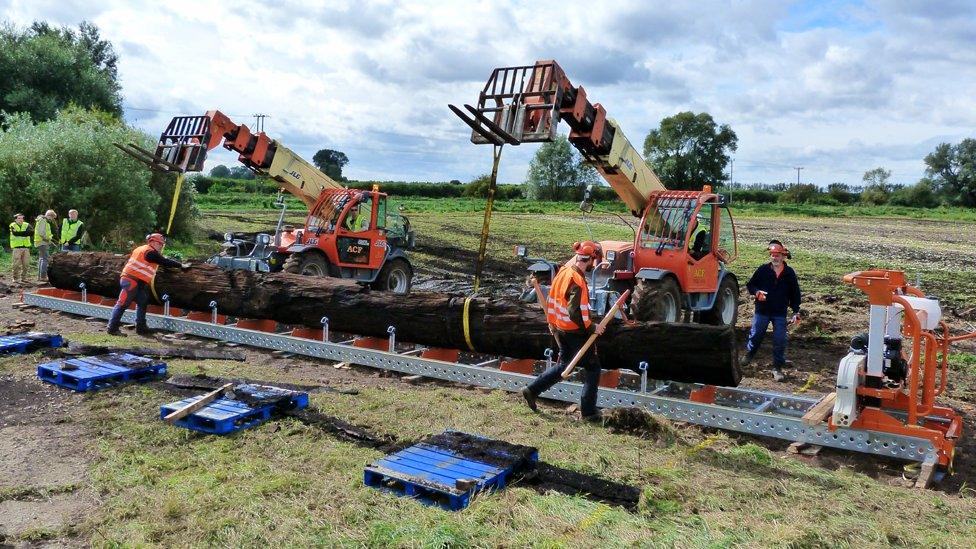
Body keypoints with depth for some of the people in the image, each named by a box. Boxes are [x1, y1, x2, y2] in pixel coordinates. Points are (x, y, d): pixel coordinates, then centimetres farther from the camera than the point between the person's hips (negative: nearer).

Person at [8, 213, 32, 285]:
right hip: (16, 247, -3)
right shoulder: (13, 226, 4)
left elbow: (30, 232, -9)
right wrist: (25, 233, -10)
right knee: (16, 264, -5)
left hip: (26, 247, 3)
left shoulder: (27, 225, 11)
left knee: (26, 264, 4)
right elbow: (15, 233, -14)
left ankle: (23, 278, 14)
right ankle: (14, 278, 4)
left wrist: (20, 233, -14)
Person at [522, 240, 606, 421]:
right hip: (575, 332, -8)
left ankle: (532, 390, 19)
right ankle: (588, 411, 9)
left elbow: (552, 299, 12)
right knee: (592, 368, 6)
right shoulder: (577, 280, -23)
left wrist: (551, 323, 21)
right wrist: (592, 328, -15)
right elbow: (576, 313, -27)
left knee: (564, 365, 22)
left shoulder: (563, 271, 3)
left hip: (559, 329, 8)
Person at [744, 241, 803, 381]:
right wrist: (756, 292, -18)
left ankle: (777, 368, 9)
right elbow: (750, 285, 3)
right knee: (755, 336, 9)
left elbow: (795, 294, 5)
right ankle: (747, 357, 33)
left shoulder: (790, 273, -2)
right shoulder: (762, 270, -5)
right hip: (762, 311, 0)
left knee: (780, 341, -1)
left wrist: (796, 311, -1)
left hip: (780, 313, 0)